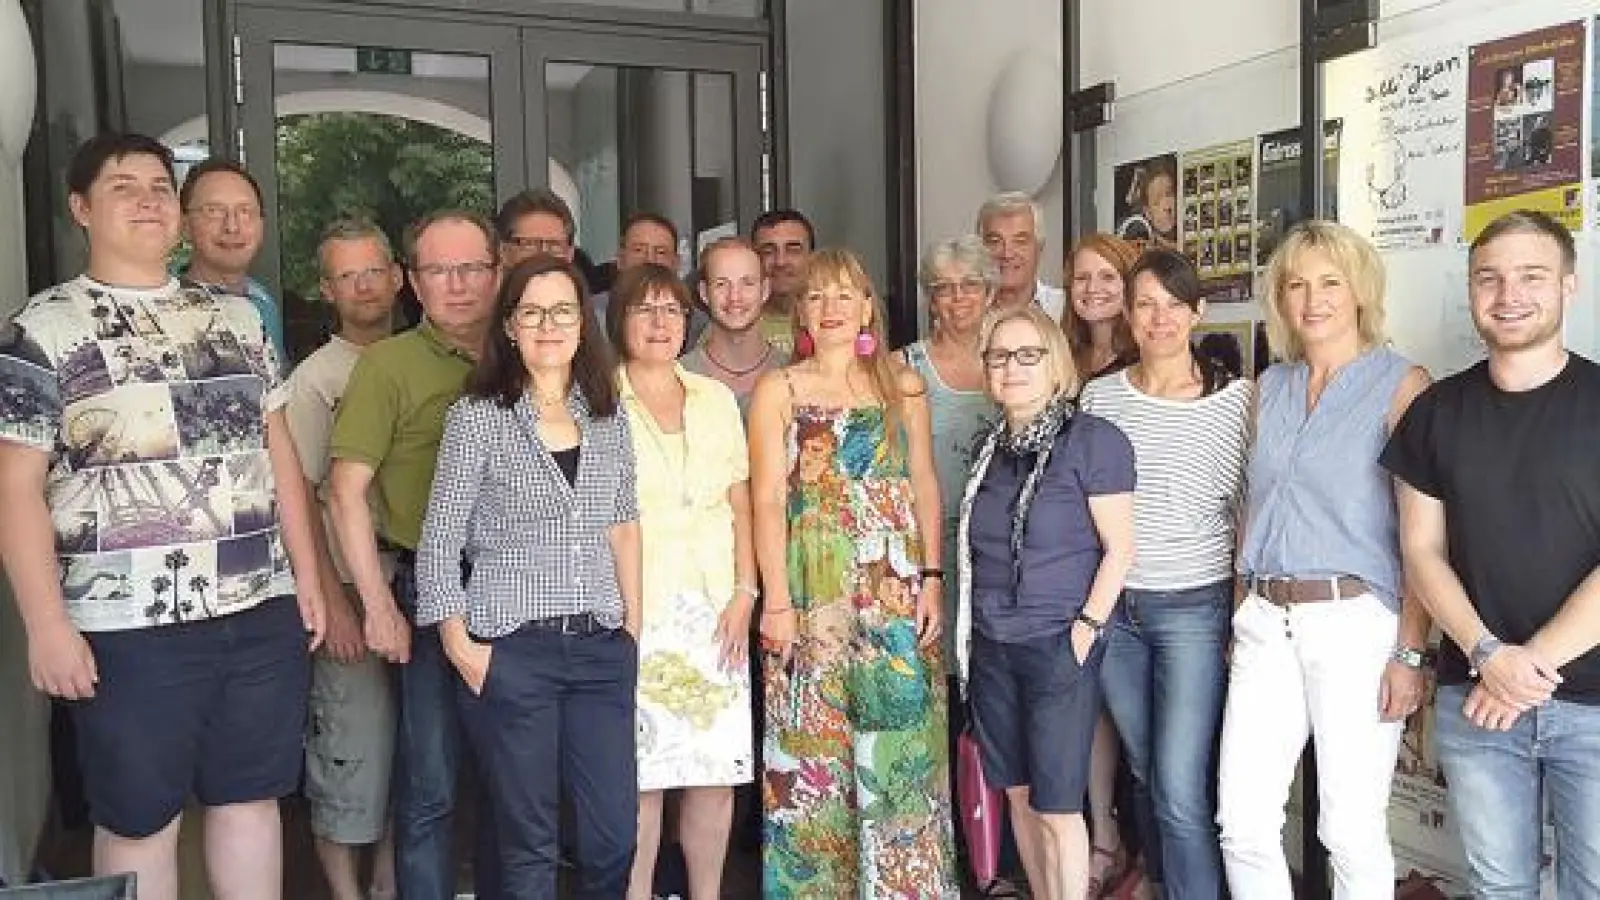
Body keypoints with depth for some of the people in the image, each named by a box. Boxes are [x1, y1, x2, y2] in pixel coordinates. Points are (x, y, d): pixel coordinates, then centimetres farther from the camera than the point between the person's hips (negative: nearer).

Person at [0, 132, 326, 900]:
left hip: (263, 612, 4)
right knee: (138, 823, 9)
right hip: (130, 627, -4)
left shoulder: (237, 318, 11)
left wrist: (308, 576, 9)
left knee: (252, 800, 15)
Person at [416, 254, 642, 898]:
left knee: (616, 834, 7)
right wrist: (459, 645, -7)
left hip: (601, 648, 4)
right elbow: (439, 542, -3)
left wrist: (634, 626, 9)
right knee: (530, 843, 7)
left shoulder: (609, 417, 8)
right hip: (511, 651, -3)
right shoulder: (477, 417, -4)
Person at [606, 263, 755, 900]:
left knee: (718, 770, 6)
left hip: (715, 609, 4)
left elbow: (741, 503, 12)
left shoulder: (716, 399, 13)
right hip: (635, 611, -4)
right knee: (641, 776, -2)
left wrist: (745, 593, 3)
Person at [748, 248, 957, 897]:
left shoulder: (903, 386, 9)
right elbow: (767, 499, -3)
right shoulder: (777, 390, 3)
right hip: (812, 586, -2)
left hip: (895, 586, 2)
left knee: (900, 741, 4)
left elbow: (924, 485, 9)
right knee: (813, 746, 3)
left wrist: (930, 577, 0)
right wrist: (776, 600, -9)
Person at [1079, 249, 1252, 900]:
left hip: (1194, 607, -3)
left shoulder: (1236, 397, -5)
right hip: (1113, 607, 4)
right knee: (1143, 771, 17)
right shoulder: (1099, 396, 4)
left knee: (1179, 790, -7)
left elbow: (1249, 511, 0)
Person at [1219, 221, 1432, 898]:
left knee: (1352, 831, 2)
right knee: (1241, 822, 4)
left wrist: (1410, 651, -13)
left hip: (1356, 620, -5)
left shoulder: (1400, 385, -3)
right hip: (1266, 622, 5)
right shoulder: (1270, 387, 13)